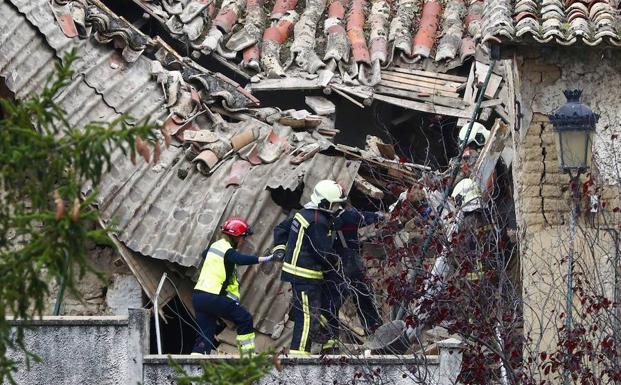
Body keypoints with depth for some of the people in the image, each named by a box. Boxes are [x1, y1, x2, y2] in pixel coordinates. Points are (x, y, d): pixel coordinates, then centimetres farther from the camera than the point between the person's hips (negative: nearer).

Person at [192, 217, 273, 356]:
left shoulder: (215, 246, 16)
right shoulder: (228, 251, -11)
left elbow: (204, 254, 39)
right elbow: (241, 260, -31)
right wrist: (265, 259, -37)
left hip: (198, 295, 9)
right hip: (213, 298, -8)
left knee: (206, 334, 8)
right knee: (245, 319, 4)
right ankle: (248, 355, 5)